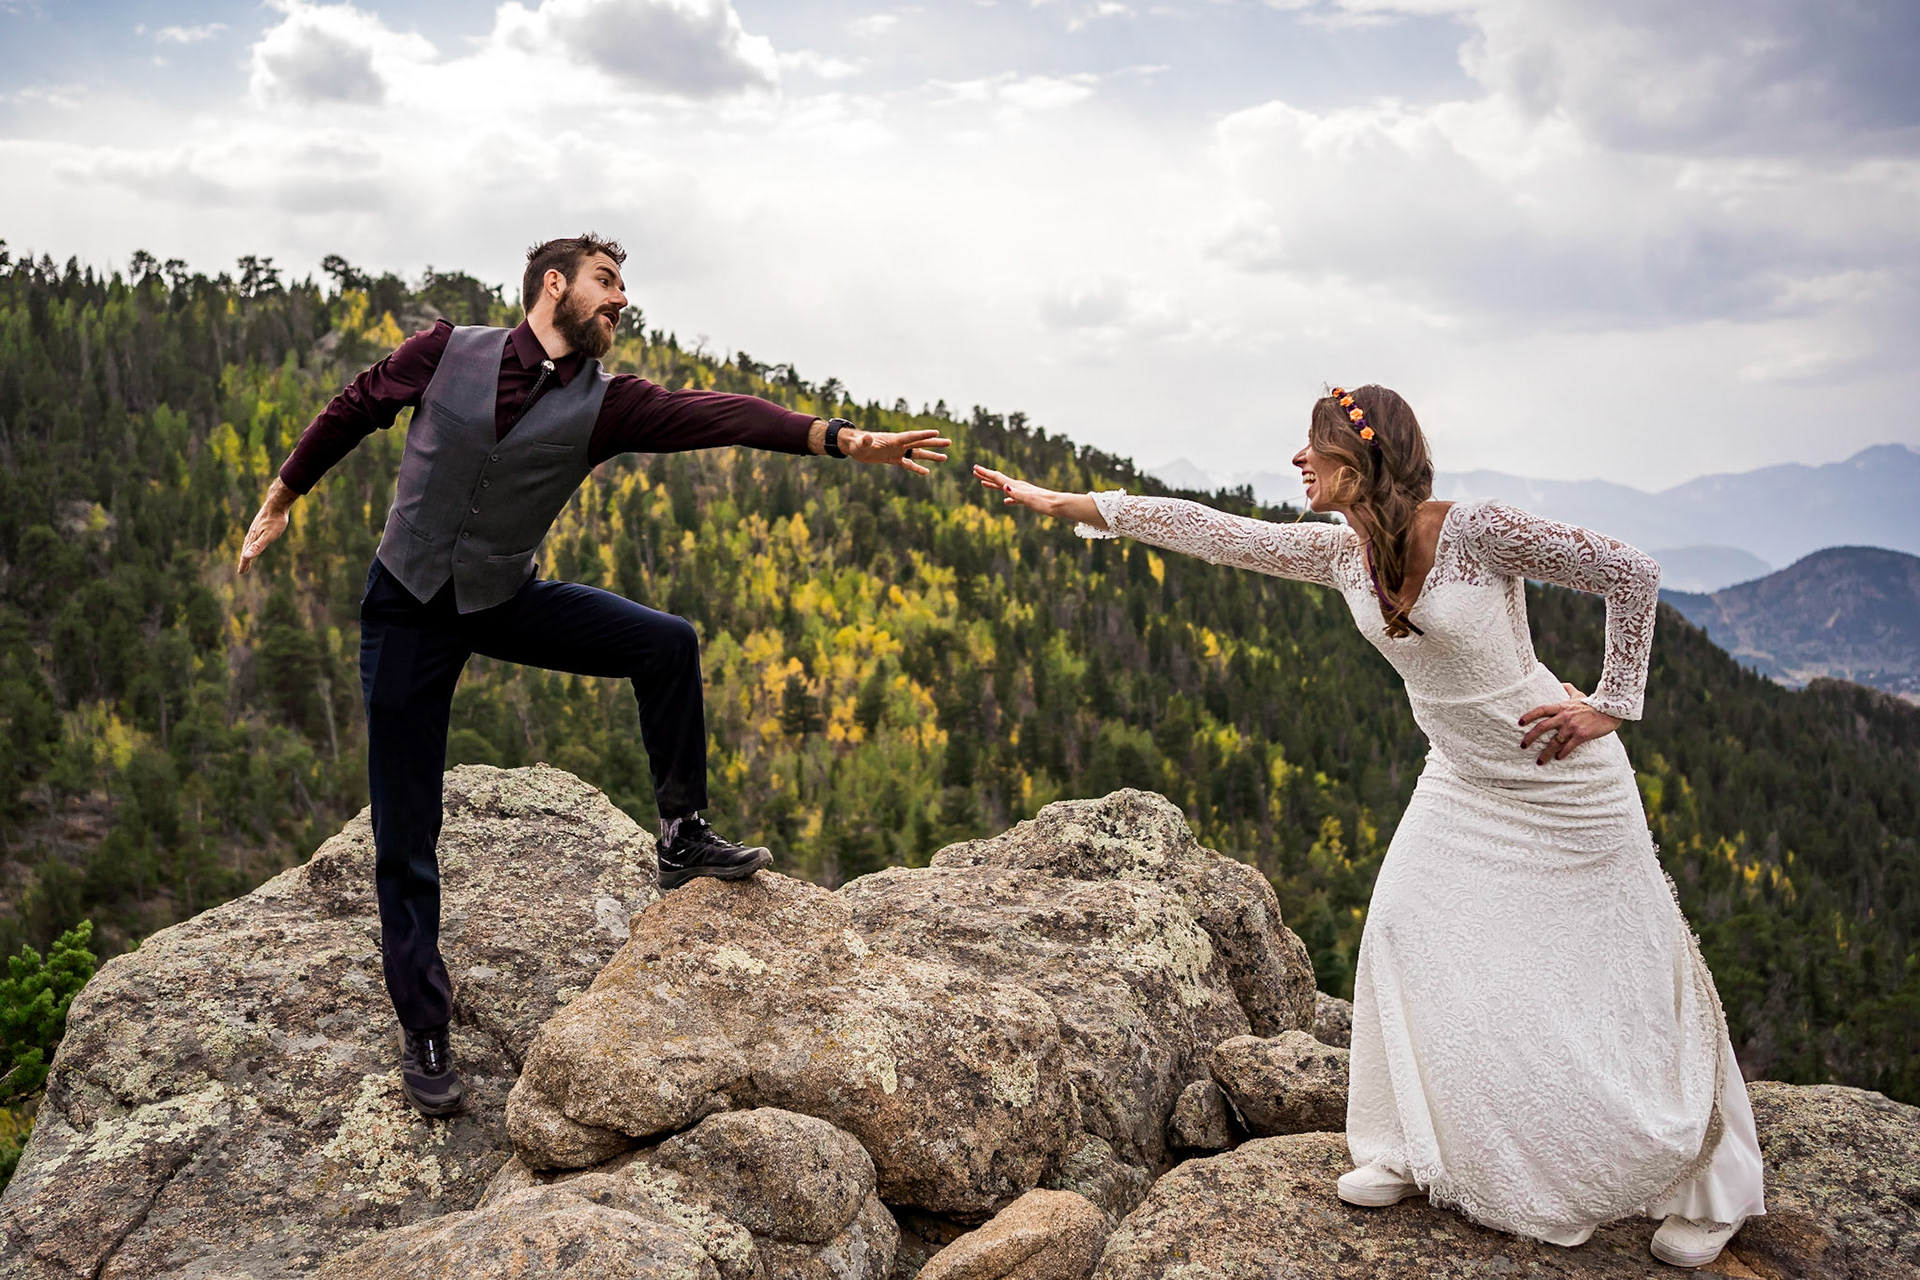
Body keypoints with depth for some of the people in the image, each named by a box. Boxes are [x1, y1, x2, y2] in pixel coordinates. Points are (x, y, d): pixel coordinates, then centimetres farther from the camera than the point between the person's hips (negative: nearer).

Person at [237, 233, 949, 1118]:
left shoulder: (603, 403, -8)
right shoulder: (449, 351, -9)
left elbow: (708, 414, -23)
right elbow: (351, 412, 5)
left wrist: (838, 438, -37)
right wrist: (281, 499, 14)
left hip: (505, 603, 2)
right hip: (407, 612, -2)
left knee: (667, 645, -16)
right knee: (405, 837, 0)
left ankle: (682, 838, 1)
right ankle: (423, 1031, 13)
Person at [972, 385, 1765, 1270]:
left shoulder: (1474, 531, -24)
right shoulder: (1340, 553, -5)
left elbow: (1631, 574, -18)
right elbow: (1211, 531, -3)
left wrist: (1611, 704, -15)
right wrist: (1065, 504, -3)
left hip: (1561, 778, -6)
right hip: (1462, 781, 6)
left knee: (1622, 976, 2)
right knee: (1404, 934, 1)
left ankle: (1710, 1191, 20)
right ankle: (1420, 1153, 18)